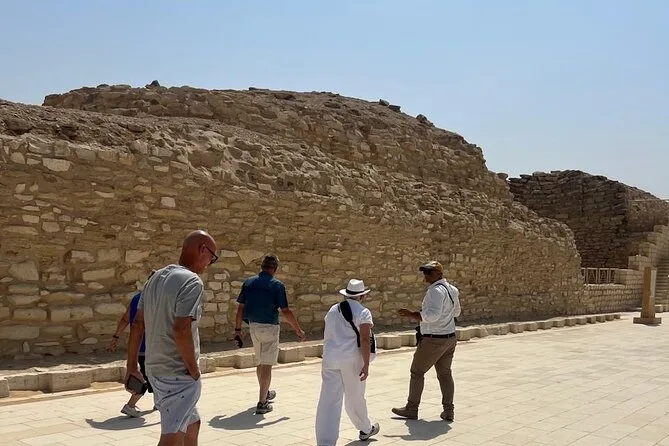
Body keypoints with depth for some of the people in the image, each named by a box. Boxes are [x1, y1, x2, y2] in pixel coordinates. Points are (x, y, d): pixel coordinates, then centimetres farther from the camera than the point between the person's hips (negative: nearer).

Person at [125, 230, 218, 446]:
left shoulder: (155, 278, 10)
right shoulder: (192, 282, -16)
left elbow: (137, 325, 11)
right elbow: (181, 331, -26)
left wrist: (132, 366, 15)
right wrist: (194, 369, -15)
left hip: (155, 369, 9)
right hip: (179, 373, -9)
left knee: (192, 424, 23)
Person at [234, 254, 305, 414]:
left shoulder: (248, 282, 2)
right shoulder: (277, 285, -12)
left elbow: (241, 308, 2)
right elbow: (285, 311, -12)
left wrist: (237, 328, 11)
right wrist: (298, 330, -3)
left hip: (253, 326, 5)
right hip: (269, 327, -5)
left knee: (260, 362, 21)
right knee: (267, 365, 1)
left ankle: (265, 393, 39)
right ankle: (262, 403, 1)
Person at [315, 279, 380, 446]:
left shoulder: (332, 310, 14)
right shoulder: (363, 312, -4)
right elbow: (364, 340, -14)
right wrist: (366, 365, -14)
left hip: (330, 357, 4)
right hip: (351, 359, -4)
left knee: (329, 400, -1)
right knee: (355, 397, 14)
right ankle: (365, 429, 37)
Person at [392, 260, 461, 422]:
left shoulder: (436, 290, -20)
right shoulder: (452, 289, 9)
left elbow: (432, 315, -31)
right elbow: (456, 312, 22)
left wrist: (411, 315, -28)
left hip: (434, 340, -9)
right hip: (450, 338, 9)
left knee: (417, 372, 5)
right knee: (445, 373, 15)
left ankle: (411, 409, 13)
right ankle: (448, 411, 15)